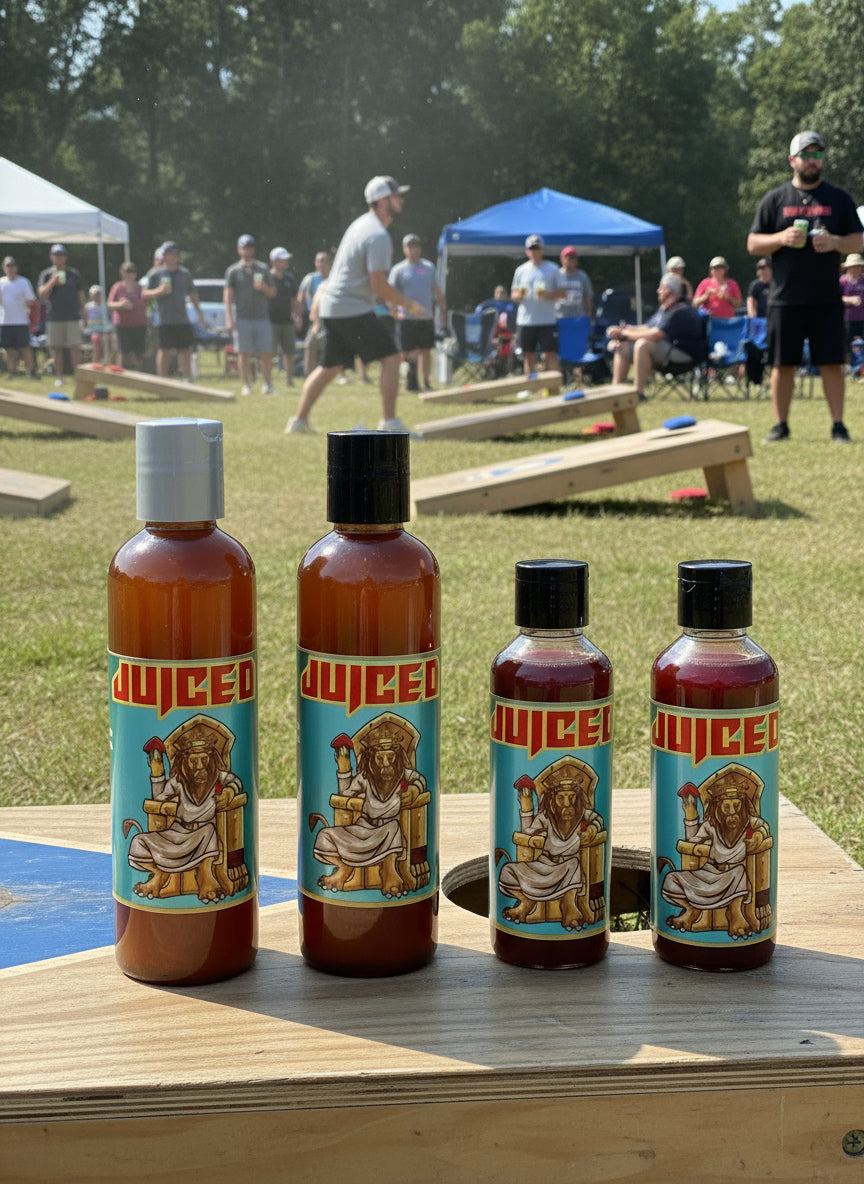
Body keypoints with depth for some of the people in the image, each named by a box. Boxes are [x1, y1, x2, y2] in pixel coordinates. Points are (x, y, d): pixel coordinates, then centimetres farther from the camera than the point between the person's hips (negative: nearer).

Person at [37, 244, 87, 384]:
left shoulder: (74, 273, 10)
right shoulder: (46, 274, 7)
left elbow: (80, 295, 14)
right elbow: (42, 294, -5)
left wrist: (84, 316, 11)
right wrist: (53, 281, -18)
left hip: (72, 317, 0)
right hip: (53, 318, 0)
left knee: (75, 348, -7)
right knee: (56, 348, 1)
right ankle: (59, 377, 7)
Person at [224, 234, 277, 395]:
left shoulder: (263, 269, 15)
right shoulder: (233, 270, 7)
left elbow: (272, 293, 15)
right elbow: (228, 295, 1)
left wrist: (263, 287, -8)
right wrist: (229, 318, -8)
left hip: (262, 317, 2)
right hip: (242, 319, -2)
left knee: (266, 354, -2)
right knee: (243, 353, -3)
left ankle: (267, 384, 6)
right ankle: (245, 385, 3)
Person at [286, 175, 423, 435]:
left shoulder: (361, 223, 16)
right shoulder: (378, 235, -15)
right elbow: (379, 285, -18)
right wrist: (408, 305, -7)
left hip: (331, 306, 10)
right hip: (354, 310, -10)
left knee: (330, 365, 17)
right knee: (390, 357, -6)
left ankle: (299, 419, 18)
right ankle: (389, 422, -9)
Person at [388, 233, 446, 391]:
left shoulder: (429, 267, 11)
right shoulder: (398, 270, 2)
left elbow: (437, 291, 17)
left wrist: (443, 309, 11)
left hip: (426, 317, 3)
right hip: (406, 318, -3)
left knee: (425, 351, 3)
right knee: (406, 352, -3)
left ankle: (427, 383, 9)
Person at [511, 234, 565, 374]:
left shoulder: (552, 269, 3)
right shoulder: (521, 270, 10)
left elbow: (561, 293, 3)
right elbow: (513, 294, 13)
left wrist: (547, 295, -16)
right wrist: (519, 295, -10)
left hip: (547, 320, -2)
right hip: (526, 320, 2)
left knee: (551, 354, -6)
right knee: (529, 354, 6)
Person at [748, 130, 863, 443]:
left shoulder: (839, 198, 9)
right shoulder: (774, 199, 8)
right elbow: (753, 244, 6)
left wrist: (835, 242, -13)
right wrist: (782, 238, -13)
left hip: (827, 299, 0)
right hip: (785, 298, 0)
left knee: (831, 363, -1)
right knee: (782, 364, 3)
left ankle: (838, 425, 6)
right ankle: (780, 425, 14)